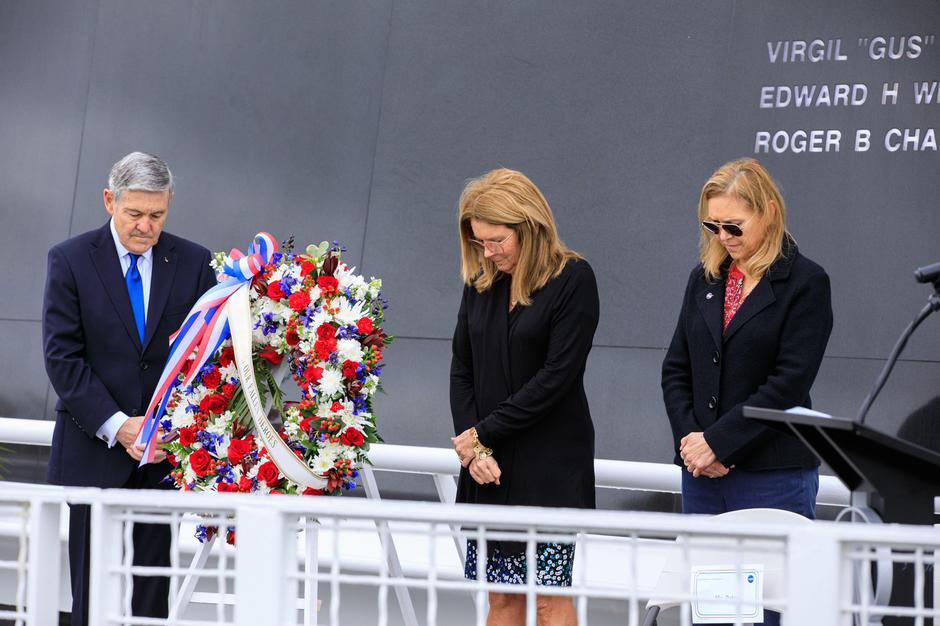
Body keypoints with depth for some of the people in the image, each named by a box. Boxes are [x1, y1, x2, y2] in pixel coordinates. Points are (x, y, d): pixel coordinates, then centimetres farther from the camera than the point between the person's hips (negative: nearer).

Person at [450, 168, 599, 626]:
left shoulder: (573, 279, -8)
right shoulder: (481, 283, 10)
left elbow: (557, 375, -14)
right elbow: (462, 371, 9)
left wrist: (485, 433, -11)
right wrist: (473, 447, -5)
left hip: (551, 461, -5)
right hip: (489, 464, 6)